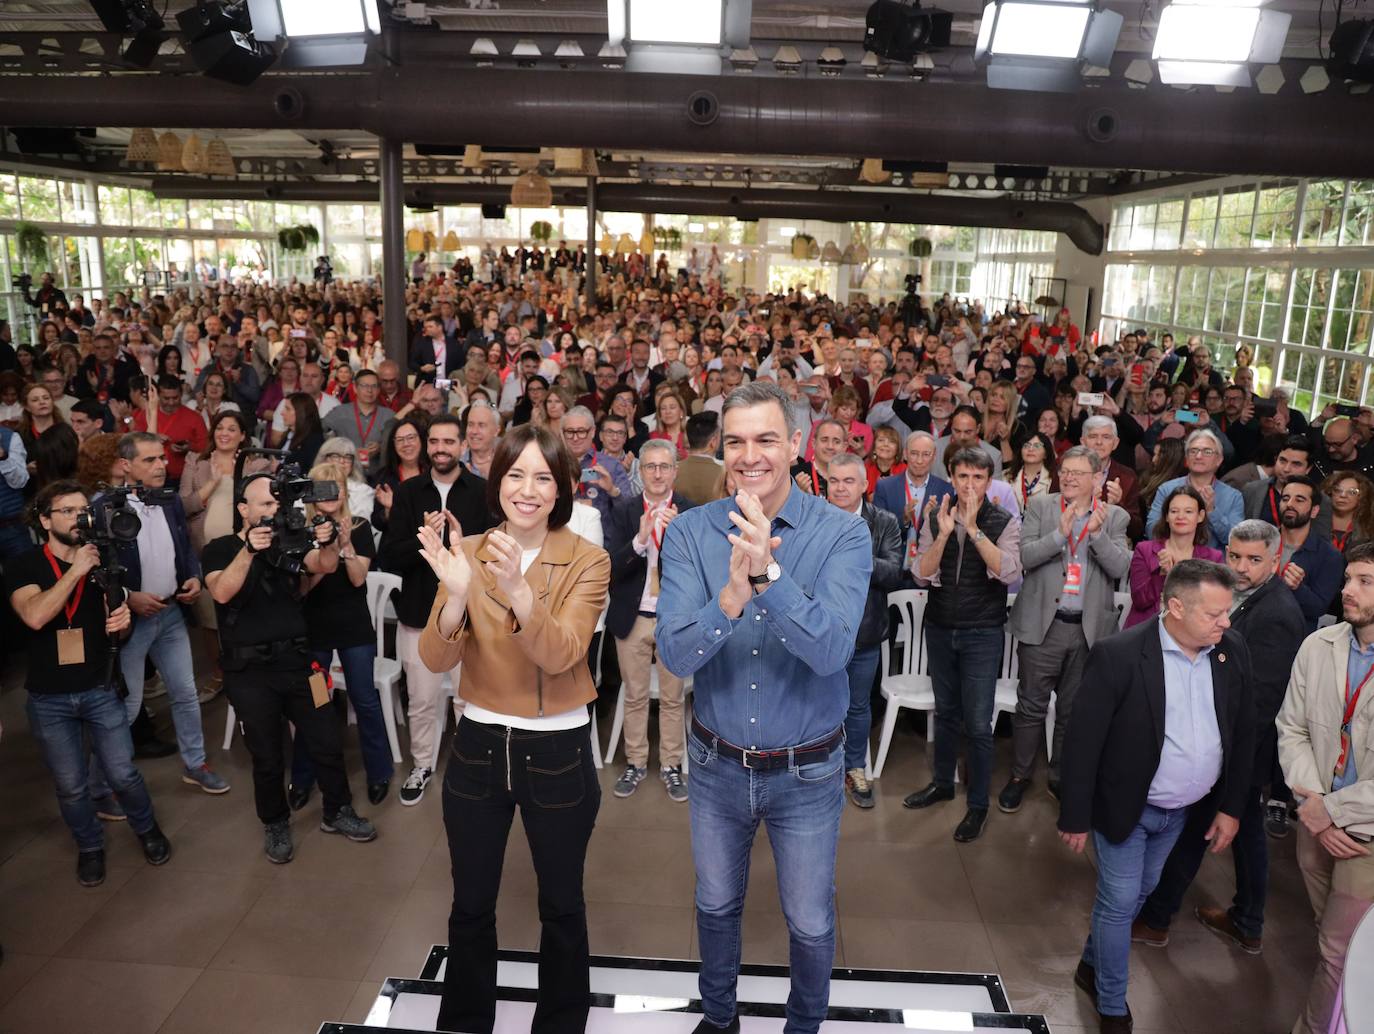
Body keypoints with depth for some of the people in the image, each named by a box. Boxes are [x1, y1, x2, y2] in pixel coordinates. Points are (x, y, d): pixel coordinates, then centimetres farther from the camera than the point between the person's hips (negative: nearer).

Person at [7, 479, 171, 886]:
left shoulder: (101, 562, 3)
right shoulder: (23, 566, -6)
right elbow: (35, 616, -26)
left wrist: (122, 622, -14)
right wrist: (75, 570, -24)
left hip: (99, 690, 1)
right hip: (48, 699, -1)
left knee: (123, 774, 2)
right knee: (71, 786, 9)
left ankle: (147, 829, 28)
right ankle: (90, 846, 32)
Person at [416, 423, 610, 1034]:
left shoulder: (588, 562, -11)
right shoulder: (468, 553, -4)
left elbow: (561, 655, -25)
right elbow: (436, 661, -13)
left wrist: (518, 590, -42)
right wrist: (456, 595, -32)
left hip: (558, 753, -2)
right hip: (478, 747, 2)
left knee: (561, 905, 16)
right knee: (470, 905, 18)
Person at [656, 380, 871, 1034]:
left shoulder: (842, 534, -16)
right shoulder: (689, 533, -12)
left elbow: (831, 650, -29)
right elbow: (675, 655, -22)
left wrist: (766, 575, -43)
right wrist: (732, 595, -41)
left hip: (807, 771, -1)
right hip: (716, 763, 2)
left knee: (810, 923, 18)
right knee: (716, 905, 24)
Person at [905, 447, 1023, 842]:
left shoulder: (1004, 522, -8)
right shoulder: (935, 517, -1)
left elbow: (1011, 574, -22)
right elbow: (922, 575, -8)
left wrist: (973, 529, -28)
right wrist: (943, 534, -22)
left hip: (982, 634, -3)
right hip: (940, 628, 3)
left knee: (978, 724, -1)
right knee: (945, 711, 18)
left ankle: (978, 805, 16)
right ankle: (942, 782, 37)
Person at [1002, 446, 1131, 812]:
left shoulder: (1115, 517, 4)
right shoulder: (1040, 506, 0)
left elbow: (1120, 567, -7)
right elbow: (1024, 555, -10)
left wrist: (1097, 532, -20)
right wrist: (1060, 532, -23)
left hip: (1089, 628, 2)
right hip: (1043, 624, -2)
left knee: (1072, 710, 13)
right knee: (1031, 706, 4)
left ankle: (1061, 778, 30)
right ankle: (1020, 775, 21)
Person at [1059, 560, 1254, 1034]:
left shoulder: (1232, 651, -8)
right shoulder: (1118, 655, -25)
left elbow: (1242, 734, 4)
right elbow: (1082, 742, -19)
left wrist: (1231, 806, 5)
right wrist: (1076, 817, -14)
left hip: (1182, 811, 6)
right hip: (1126, 808, -6)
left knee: (1140, 893, 21)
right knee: (1119, 903, 5)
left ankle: (1092, 966, 45)